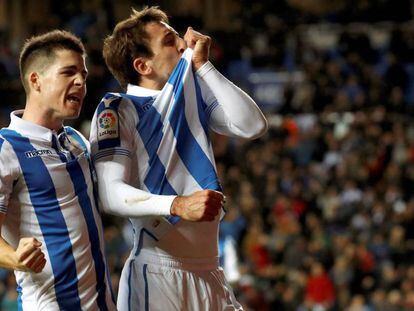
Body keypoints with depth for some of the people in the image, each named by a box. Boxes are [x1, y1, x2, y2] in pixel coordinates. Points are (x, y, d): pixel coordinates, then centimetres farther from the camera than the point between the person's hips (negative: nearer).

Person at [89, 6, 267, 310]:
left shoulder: (194, 96, 14)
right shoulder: (116, 110, -4)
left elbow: (253, 126, -1)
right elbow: (111, 194, -15)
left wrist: (203, 66, -1)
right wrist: (178, 205, -32)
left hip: (210, 273, 5)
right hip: (157, 272, -5)